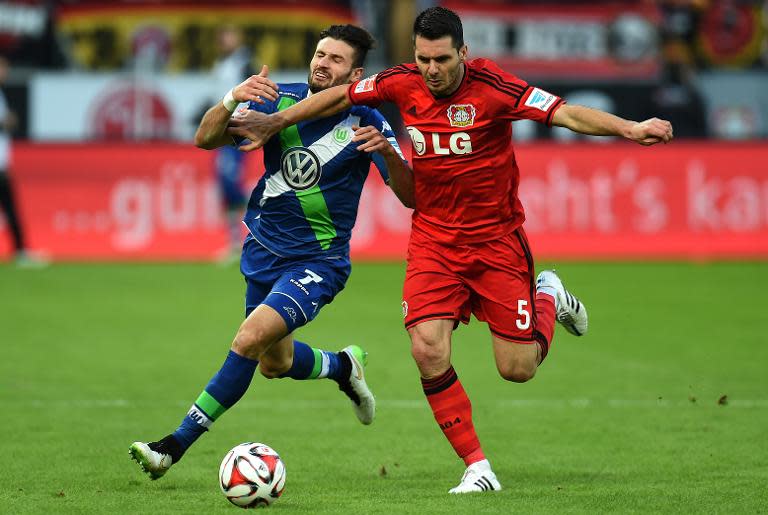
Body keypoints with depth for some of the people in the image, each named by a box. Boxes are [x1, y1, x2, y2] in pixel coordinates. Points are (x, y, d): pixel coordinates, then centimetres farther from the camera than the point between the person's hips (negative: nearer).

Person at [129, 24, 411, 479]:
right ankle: (343, 366, 51)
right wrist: (232, 100, -30)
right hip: (264, 250, 5)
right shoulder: (280, 100, -5)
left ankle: (177, 444, -17)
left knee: (250, 339, -24)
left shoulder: (365, 122, -13)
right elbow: (206, 139, -10)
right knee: (274, 364, 19)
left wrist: (388, 153, -34)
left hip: (317, 262, -5)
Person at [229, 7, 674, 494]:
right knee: (428, 349, -18)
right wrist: (274, 124, 16)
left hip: (497, 238, -3)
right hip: (434, 240, 3)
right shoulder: (403, 83, -7)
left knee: (517, 368, -1)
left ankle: (549, 298, 34)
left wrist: (629, 128, -40)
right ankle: (477, 466, -4)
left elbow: (566, 113, -26)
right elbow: (339, 96, 10)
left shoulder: (492, 88, -18)